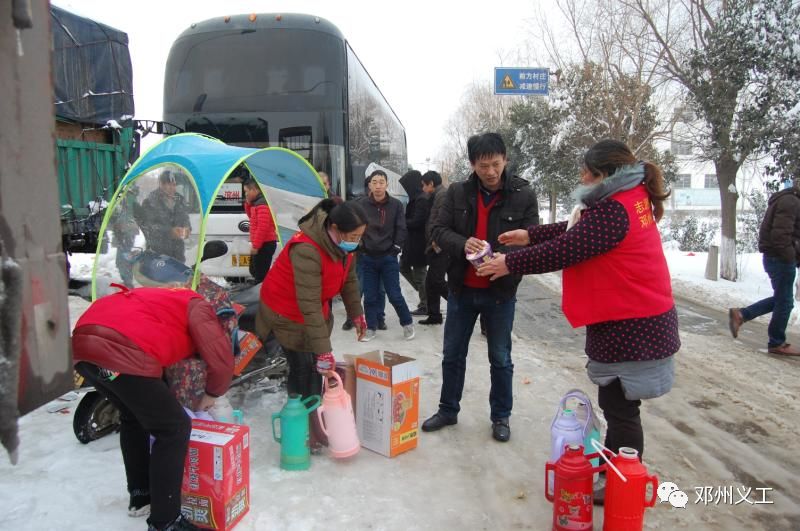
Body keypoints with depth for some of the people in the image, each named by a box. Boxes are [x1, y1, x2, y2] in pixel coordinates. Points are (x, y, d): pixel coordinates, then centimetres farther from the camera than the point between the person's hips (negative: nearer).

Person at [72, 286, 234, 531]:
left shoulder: (168, 300, 34)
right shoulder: (198, 307, 11)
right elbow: (221, 360, -1)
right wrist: (212, 393, 17)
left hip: (82, 343, 9)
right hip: (120, 353, -9)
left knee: (133, 416, 29)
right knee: (174, 428, 3)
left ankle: (140, 496, 39)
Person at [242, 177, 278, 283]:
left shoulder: (262, 204, -19)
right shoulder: (257, 202, 14)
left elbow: (263, 227, -25)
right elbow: (252, 217, 28)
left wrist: (255, 245, -21)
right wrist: (248, 203, 11)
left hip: (265, 244, -11)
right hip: (262, 244, 11)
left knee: (260, 274, -9)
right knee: (254, 270, 21)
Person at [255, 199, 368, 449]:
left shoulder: (343, 243, -11)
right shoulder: (306, 250, -37)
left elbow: (349, 279, 5)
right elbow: (309, 306, -38)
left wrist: (357, 314, 10)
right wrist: (324, 350, -36)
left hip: (316, 309, 7)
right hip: (288, 311, -7)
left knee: (316, 367, 8)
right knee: (303, 367, -4)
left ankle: (314, 423, 21)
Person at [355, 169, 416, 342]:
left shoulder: (396, 205, -3)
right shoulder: (360, 204, -4)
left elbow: (401, 229, -1)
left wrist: (395, 249, -5)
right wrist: (360, 247, -2)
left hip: (388, 257, -1)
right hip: (367, 258, 1)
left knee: (394, 295, 1)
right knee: (370, 296, 7)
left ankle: (407, 323, 22)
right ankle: (370, 328, 22)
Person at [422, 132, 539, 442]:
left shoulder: (523, 195, -7)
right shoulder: (457, 192, -2)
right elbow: (438, 230, -2)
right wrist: (462, 243, -23)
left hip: (501, 292, -2)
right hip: (461, 289, 2)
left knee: (501, 359, 12)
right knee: (453, 355, 15)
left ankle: (501, 417, 31)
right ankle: (448, 410, 33)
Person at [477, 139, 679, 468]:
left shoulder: (614, 210, -23)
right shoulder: (628, 198, 10)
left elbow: (564, 250, -23)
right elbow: (577, 230, 14)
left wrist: (510, 263, -13)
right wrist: (529, 235, 12)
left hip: (629, 327, -11)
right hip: (640, 320, 11)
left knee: (619, 408, 2)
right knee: (616, 405, 20)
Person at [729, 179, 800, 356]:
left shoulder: (785, 200, 17)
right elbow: (781, 235, -24)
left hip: (775, 257, 10)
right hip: (781, 258, -10)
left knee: (781, 299, 16)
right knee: (784, 301, 1)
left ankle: (740, 314, 11)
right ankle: (777, 343, 12)